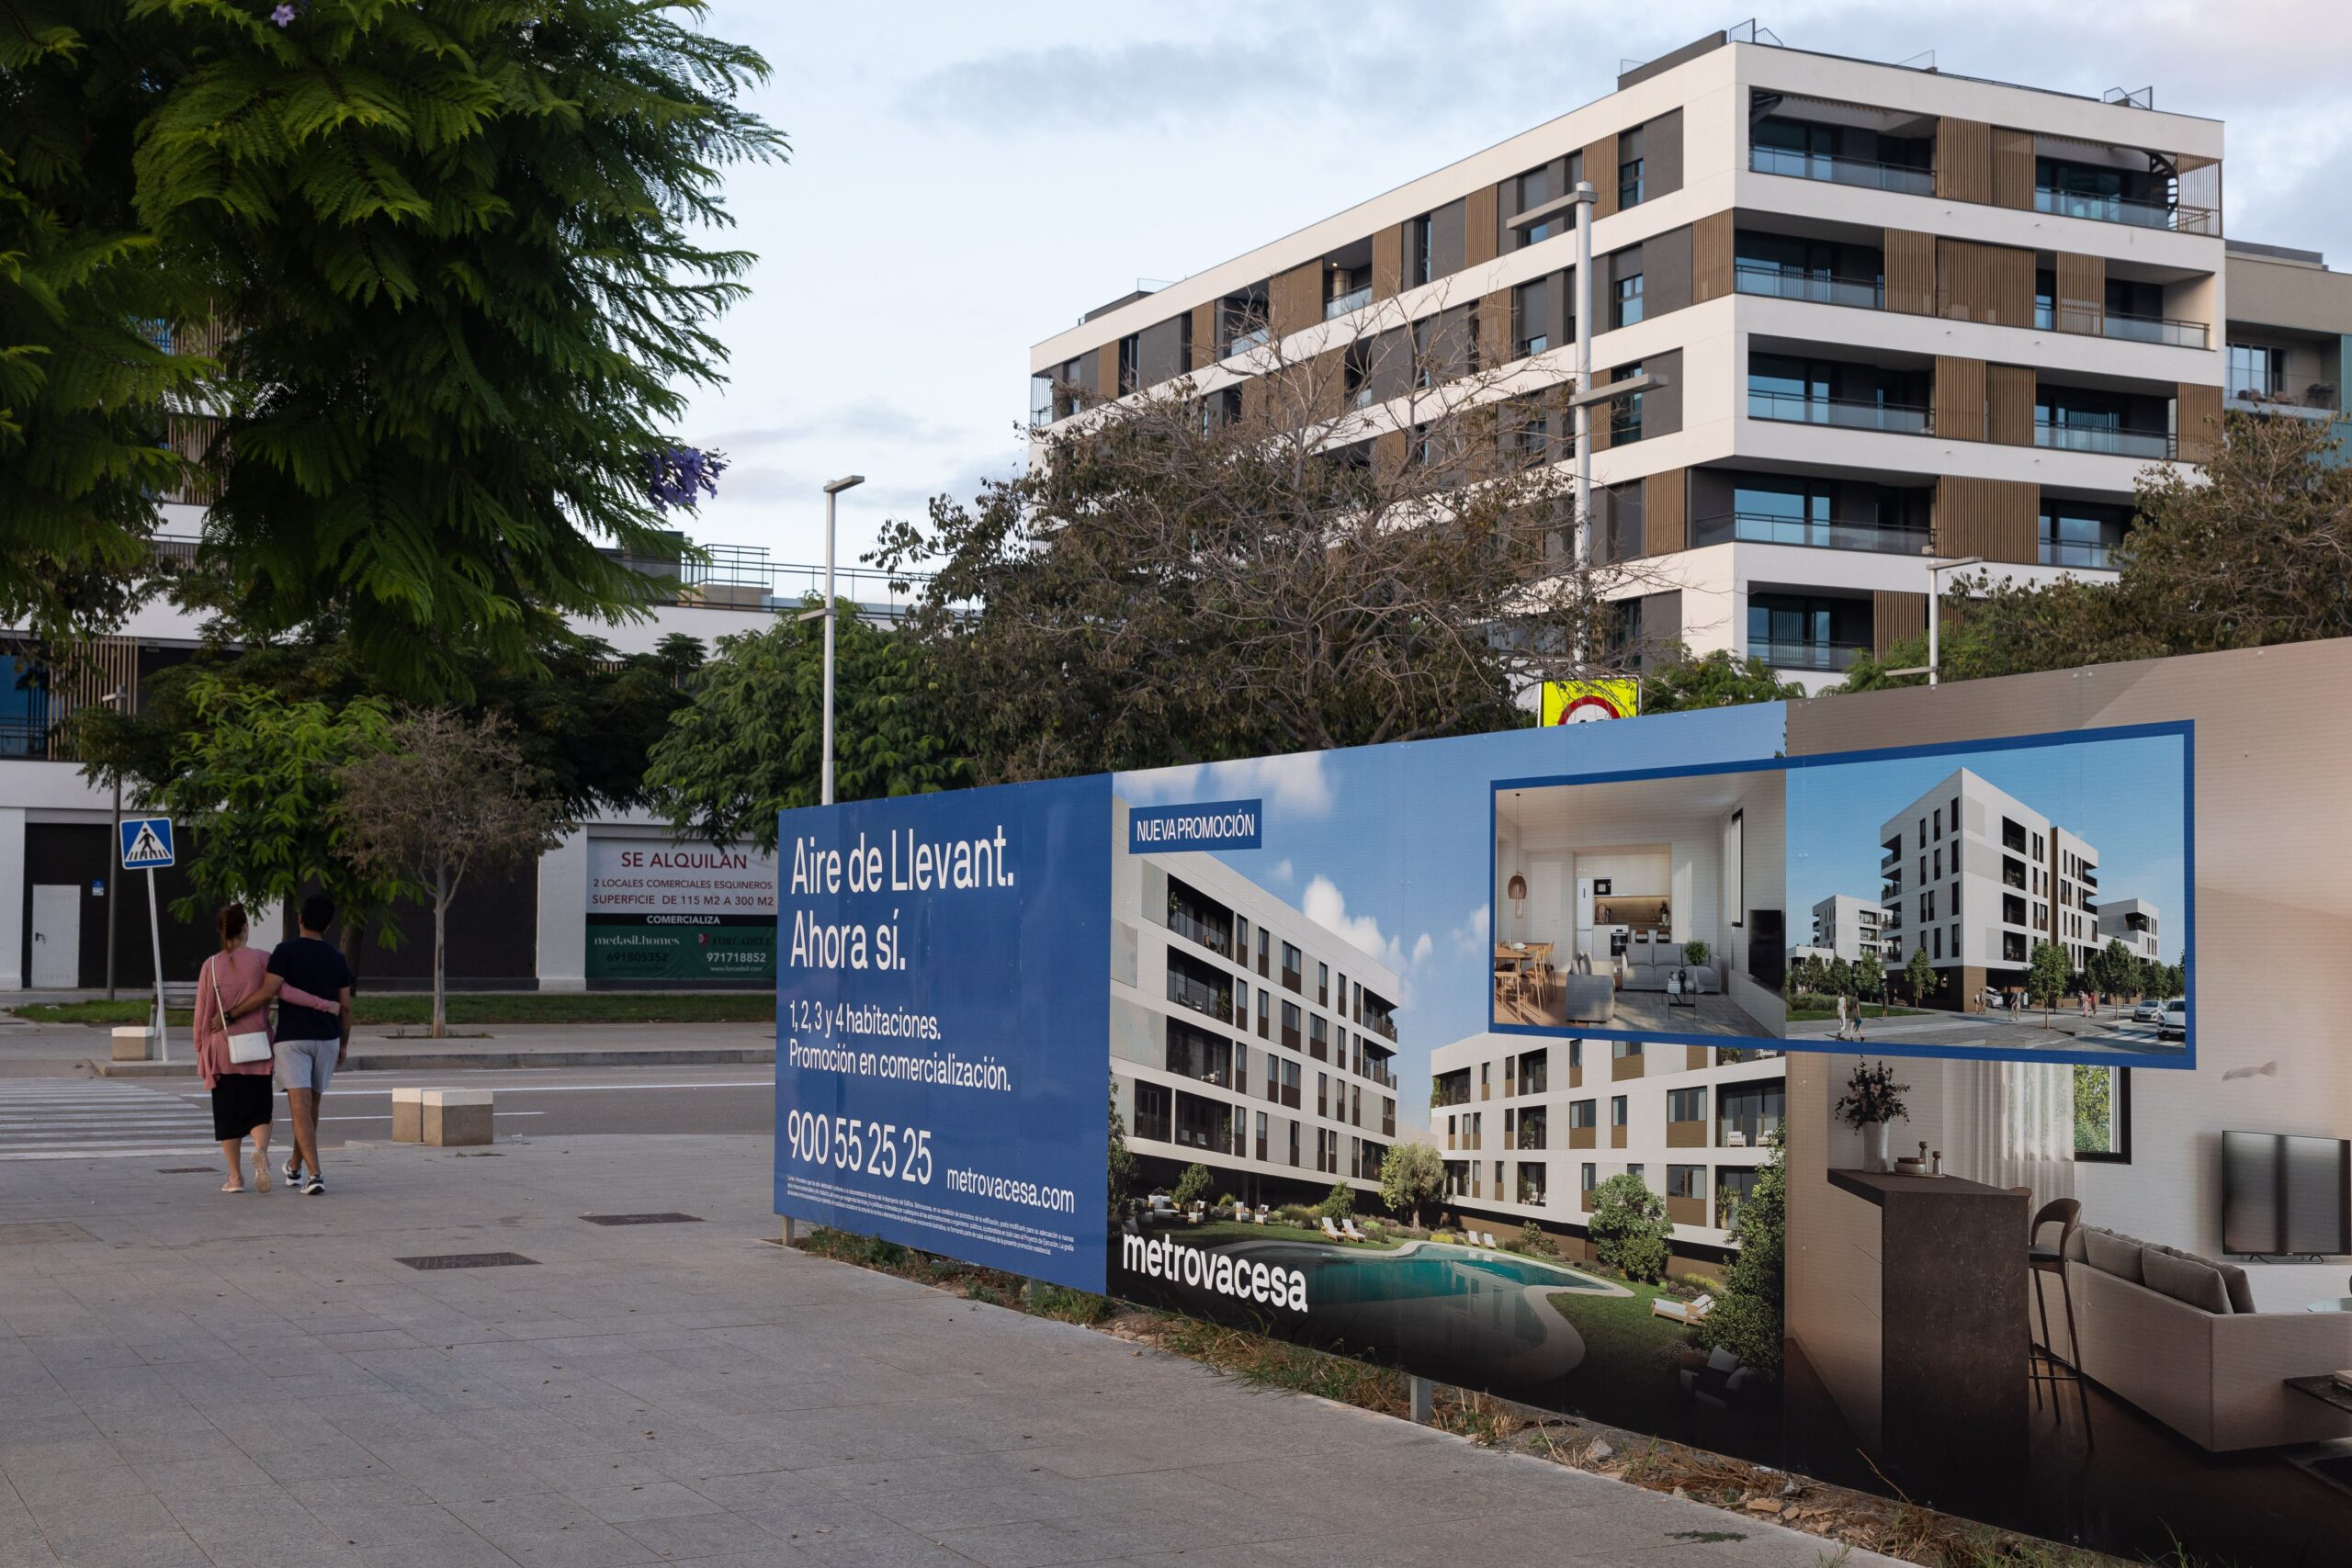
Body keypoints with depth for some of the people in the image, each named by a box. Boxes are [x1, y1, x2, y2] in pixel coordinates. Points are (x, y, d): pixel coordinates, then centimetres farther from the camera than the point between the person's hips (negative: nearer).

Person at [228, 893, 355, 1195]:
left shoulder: (287, 951, -7)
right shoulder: (336, 957, 5)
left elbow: (266, 992, -16)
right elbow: (345, 1006, 7)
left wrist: (230, 1014, -8)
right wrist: (344, 1044, 17)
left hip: (293, 1038, -4)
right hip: (326, 1038, 4)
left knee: (300, 1107, -9)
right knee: (311, 1105, 18)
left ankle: (315, 1174, -22)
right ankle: (295, 1167, 34)